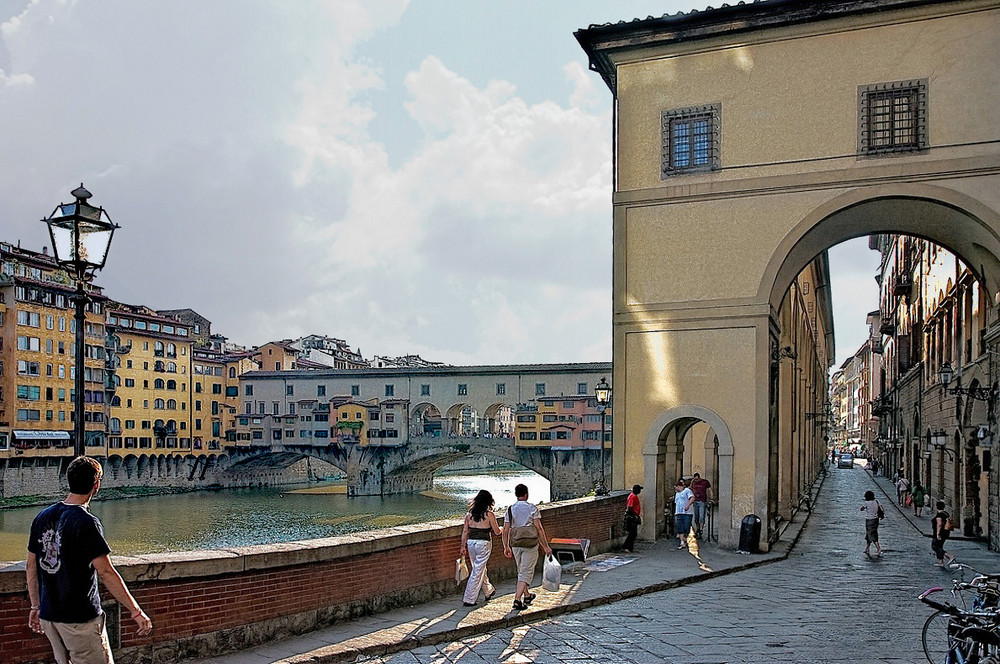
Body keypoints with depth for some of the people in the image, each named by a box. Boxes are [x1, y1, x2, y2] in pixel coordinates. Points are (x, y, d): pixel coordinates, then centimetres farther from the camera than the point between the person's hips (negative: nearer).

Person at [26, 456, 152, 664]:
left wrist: (36, 607, 21)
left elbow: (31, 567, 10)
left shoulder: (42, 517, 3)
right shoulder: (86, 522, -18)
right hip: (80, 618, -7)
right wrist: (136, 612, -17)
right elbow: (106, 572, -21)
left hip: (48, 615, 7)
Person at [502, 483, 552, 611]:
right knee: (526, 572, -1)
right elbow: (539, 528, -9)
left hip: (515, 544, 4)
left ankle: (527, 596, 35)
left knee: (521, 570, 21)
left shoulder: (510, 509, 3)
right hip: (530, 544, -4)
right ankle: (517, 599, -12)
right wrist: (546, 546, -4)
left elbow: (505, 530, 1)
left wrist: (506, 547, 12)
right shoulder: (533, 508, -6)